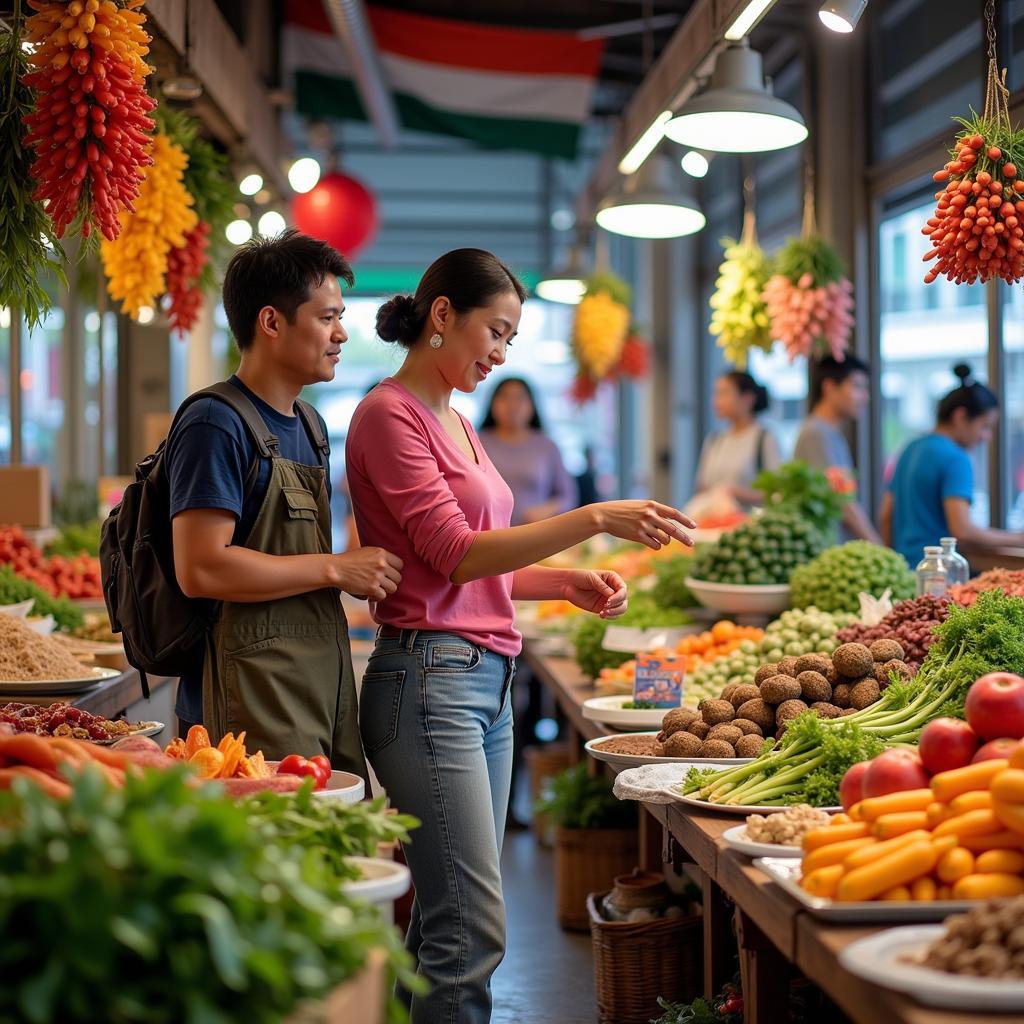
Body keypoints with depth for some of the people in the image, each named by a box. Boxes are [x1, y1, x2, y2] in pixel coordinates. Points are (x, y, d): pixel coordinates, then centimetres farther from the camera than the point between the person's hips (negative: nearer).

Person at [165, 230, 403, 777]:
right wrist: (337, 569, -15)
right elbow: (200, 570, -21)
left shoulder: (310, 425, 18)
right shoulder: (215, 424, -11)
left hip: (324, 685, 9)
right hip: (251, 698, -9)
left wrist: (371, 574, 3)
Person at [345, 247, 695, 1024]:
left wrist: (567, 581, 8)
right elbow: (454, 553, -15)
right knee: (473, 933, -10)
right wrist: (595, 518, -19)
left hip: (488, 679, 9)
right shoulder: (390, 415, -8)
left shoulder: (454, 420, 19)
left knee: (451, 925, 9)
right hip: (430, 676, -9)